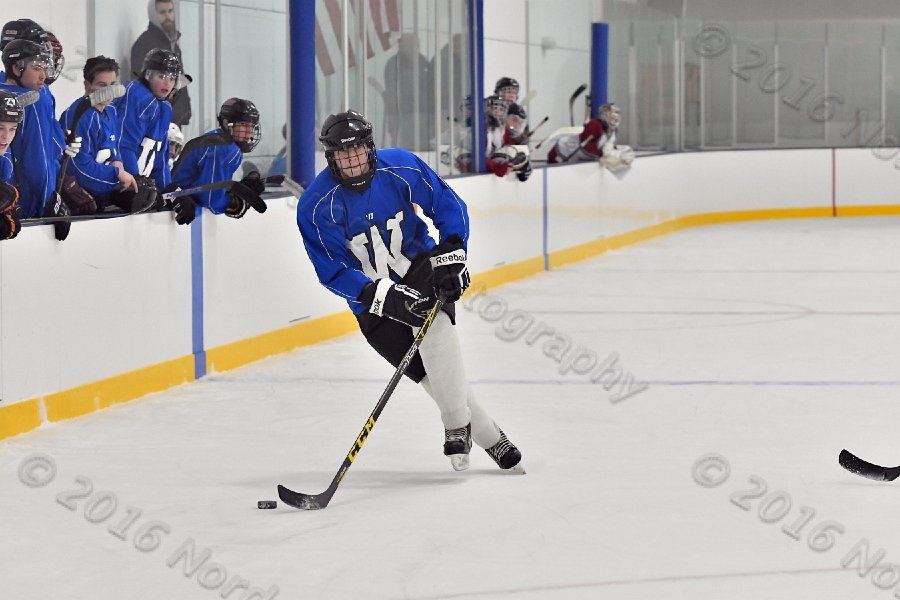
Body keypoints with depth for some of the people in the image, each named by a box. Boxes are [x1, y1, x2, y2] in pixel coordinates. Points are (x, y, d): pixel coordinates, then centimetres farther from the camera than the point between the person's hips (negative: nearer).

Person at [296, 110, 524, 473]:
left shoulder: (401, 167, -14)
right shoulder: (317, 207, -18)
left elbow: (448, 205, -1)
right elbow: (332, 273, -18)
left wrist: (451, 255, -14)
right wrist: (386, 295, -29)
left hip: (421, 266, 0)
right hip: (372, 294, 0)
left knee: (434, 329, -31)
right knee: (432, 374, -9)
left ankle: (458, 428, -19)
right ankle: (488, 437, 8)